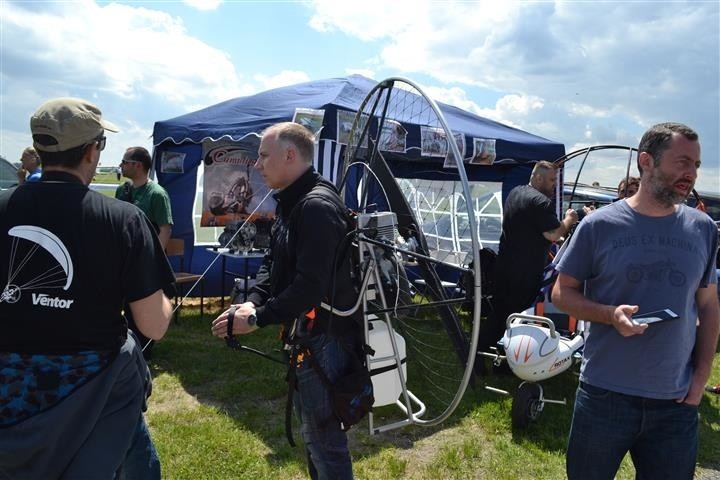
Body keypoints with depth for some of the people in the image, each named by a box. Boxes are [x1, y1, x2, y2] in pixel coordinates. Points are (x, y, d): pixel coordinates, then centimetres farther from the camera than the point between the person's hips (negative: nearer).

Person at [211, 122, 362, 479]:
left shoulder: (317, 206, -22)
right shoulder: (290, 203, 11)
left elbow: (311, 285, -28)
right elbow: (273, 262, 12)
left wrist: (256, 319, -21)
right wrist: (252, 301, -6)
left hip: (324, 337, -10)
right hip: (304, 332, 10)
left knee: (323, 435, 0)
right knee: (311, 427, 24)